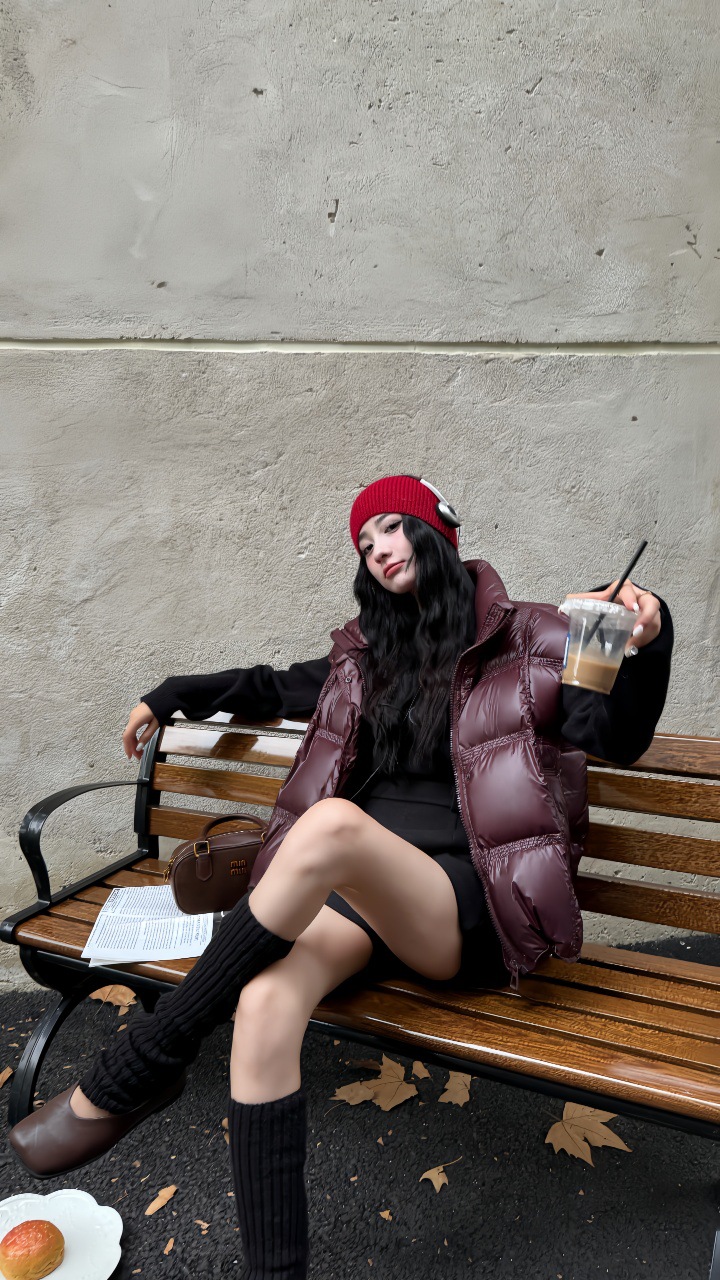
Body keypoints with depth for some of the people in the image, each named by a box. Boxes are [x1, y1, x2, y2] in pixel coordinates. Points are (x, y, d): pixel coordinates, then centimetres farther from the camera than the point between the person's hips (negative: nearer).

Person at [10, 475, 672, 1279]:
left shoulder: (524, 642, 9)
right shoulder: (365, 659, 22)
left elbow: (617, 738, 1)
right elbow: (271, 688, 36)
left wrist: (647, 644, -17)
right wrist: (171, 695, 34)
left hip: (461, 897, -4)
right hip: (353, 884, 4)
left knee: (333, 825, -36)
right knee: (264, 1002, -29)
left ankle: (142, 1067, -22)